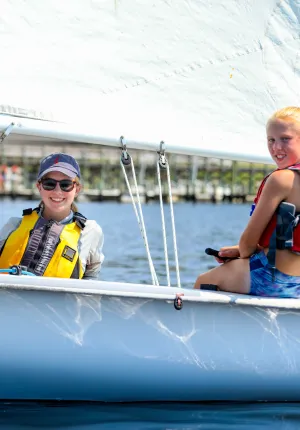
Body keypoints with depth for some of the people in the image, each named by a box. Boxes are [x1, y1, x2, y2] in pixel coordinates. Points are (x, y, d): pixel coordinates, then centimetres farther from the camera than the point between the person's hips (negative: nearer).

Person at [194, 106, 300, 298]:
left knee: (203, 282, 14)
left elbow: (249, 240, -15)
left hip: (271, 279, -9)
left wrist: (243, 253, 7)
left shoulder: (280, 179, -20)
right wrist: (240, 250, 13)